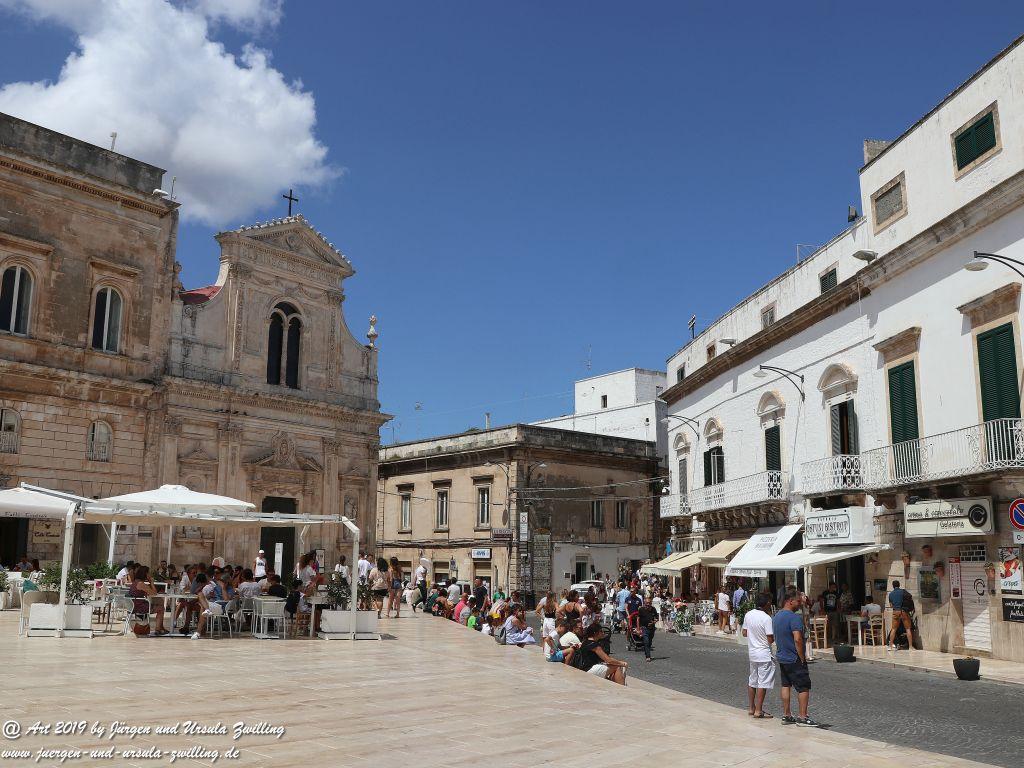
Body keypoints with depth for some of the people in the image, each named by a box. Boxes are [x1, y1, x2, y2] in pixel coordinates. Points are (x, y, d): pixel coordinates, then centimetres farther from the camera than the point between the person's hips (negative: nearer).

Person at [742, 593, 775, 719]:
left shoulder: (748, 615, 2)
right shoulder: (766, 618, -19)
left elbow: (744, 633, 10)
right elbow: (770, 639, -18)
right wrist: (775, 636, 2)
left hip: (751, 653, 7)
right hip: (764, 655, -7)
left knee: (752, 680, 17)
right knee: (763, 683, 0)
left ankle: (751, 708, 24)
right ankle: (758, 711, 1)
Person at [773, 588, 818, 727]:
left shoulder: (776, 616, 10)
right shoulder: (794, 617, -19)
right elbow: (797, 639, -26)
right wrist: (802, 657, -16)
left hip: (782, 657, 9)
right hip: (795, 659, -9)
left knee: (785, 685, 13)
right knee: (804, 687, 1)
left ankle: (786, 715, 17)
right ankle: (803, 717, 3)